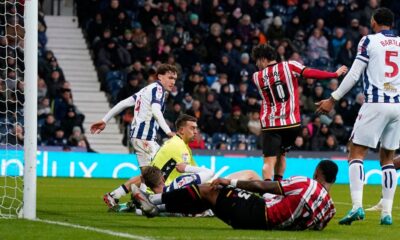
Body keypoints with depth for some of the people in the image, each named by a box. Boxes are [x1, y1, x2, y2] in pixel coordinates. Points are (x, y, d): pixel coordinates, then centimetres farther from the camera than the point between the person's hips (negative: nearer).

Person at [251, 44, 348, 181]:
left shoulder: (257, 77, 3)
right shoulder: (289, 66, -1)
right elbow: (310, 73, -12)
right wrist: (335, 74, -8)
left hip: (270, 125, -1)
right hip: (292, 123, 1)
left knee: (269, 161, -7)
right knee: (280, 154, 23)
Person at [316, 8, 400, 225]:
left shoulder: (369, 41, -1)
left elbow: (354, 75, -4)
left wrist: (333, 99, 3)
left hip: (375, 104, -4)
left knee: (357, 154, -1)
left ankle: (357, 206, -18)